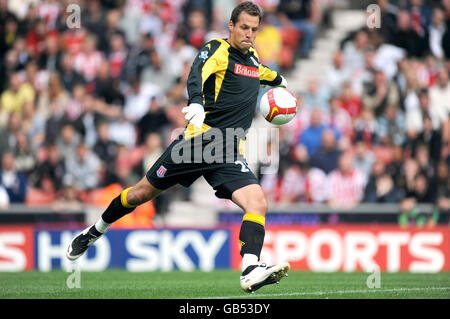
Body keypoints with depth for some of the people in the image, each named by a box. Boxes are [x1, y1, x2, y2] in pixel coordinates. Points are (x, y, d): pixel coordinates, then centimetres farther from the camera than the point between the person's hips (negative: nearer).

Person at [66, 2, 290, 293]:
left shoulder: (253, 56, 15)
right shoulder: (217, 49, -5)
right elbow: (197, 74, -29)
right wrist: (196, 104, -46)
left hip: (230, 153, 4)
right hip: (198, 139, -4)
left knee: (258, 202, -21)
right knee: (142, 193, 8)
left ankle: (251, 271, -34)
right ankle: (95, 232, 33)